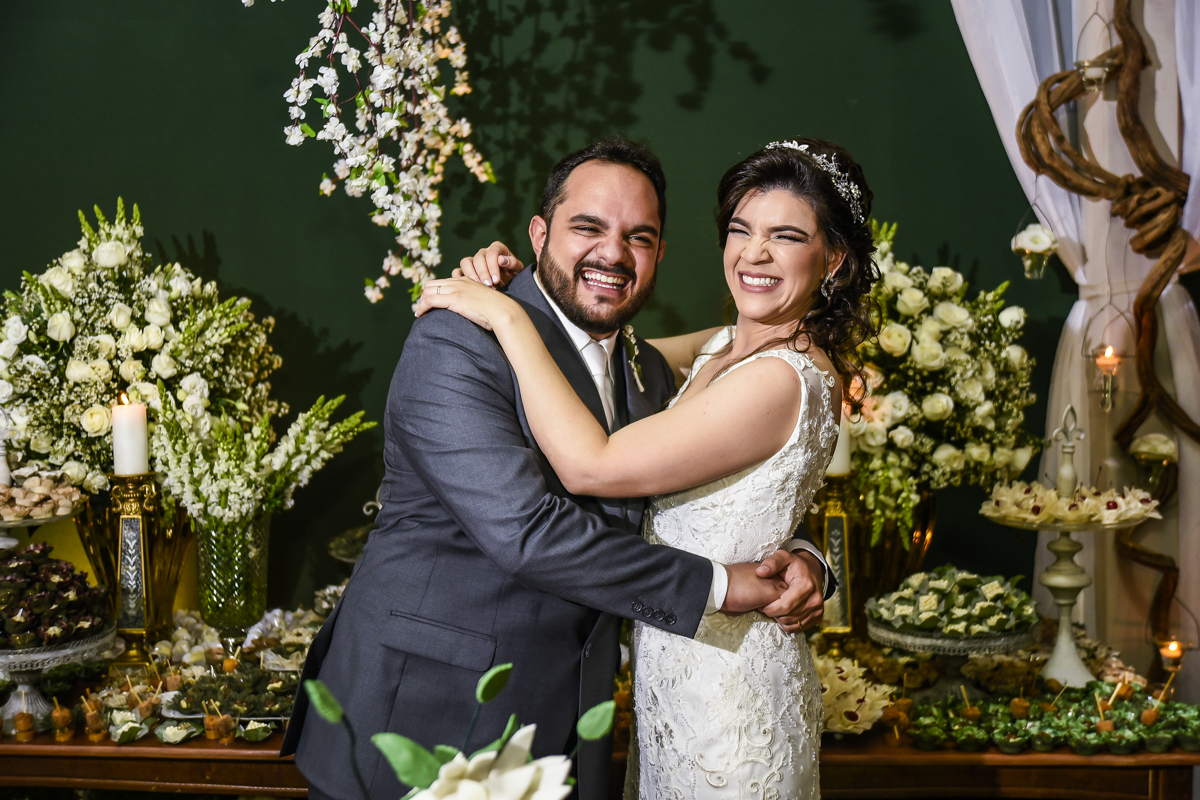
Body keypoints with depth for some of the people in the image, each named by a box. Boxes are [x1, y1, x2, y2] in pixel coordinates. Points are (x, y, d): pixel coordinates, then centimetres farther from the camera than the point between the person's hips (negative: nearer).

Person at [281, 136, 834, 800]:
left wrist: (797, 561, -6)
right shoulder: (454, 345, -15)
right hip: (418, 718, -6)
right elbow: (523, 527, -24)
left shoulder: (651, 373, 10)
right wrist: (715, 585, -18)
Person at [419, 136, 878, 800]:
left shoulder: (780, 379, -24)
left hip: (721, 677, -9)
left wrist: (509, 318, -21)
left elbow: (589, 465, -27)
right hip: (676, 664, 9)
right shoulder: (730, 347, 5)